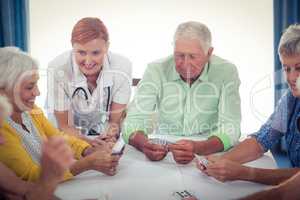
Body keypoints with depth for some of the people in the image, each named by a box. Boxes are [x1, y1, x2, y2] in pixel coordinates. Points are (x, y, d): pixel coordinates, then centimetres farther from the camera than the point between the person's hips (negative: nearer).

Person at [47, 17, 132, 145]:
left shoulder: (122, 67, -19)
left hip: (106, 136, 2)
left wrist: (112, 132, -35)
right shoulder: (58, 69, -23)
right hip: (70, 139, -2)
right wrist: (89, 143, -32)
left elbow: (116, 121, -11)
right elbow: (63, 125, -14)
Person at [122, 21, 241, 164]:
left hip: (210, 155, -1)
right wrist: (144, 145, -33)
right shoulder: (156, 71, -6)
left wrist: (198, 148, -35)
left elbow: (230, 128, -16)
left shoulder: (226, 72, -9)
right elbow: (134, 121, -10)